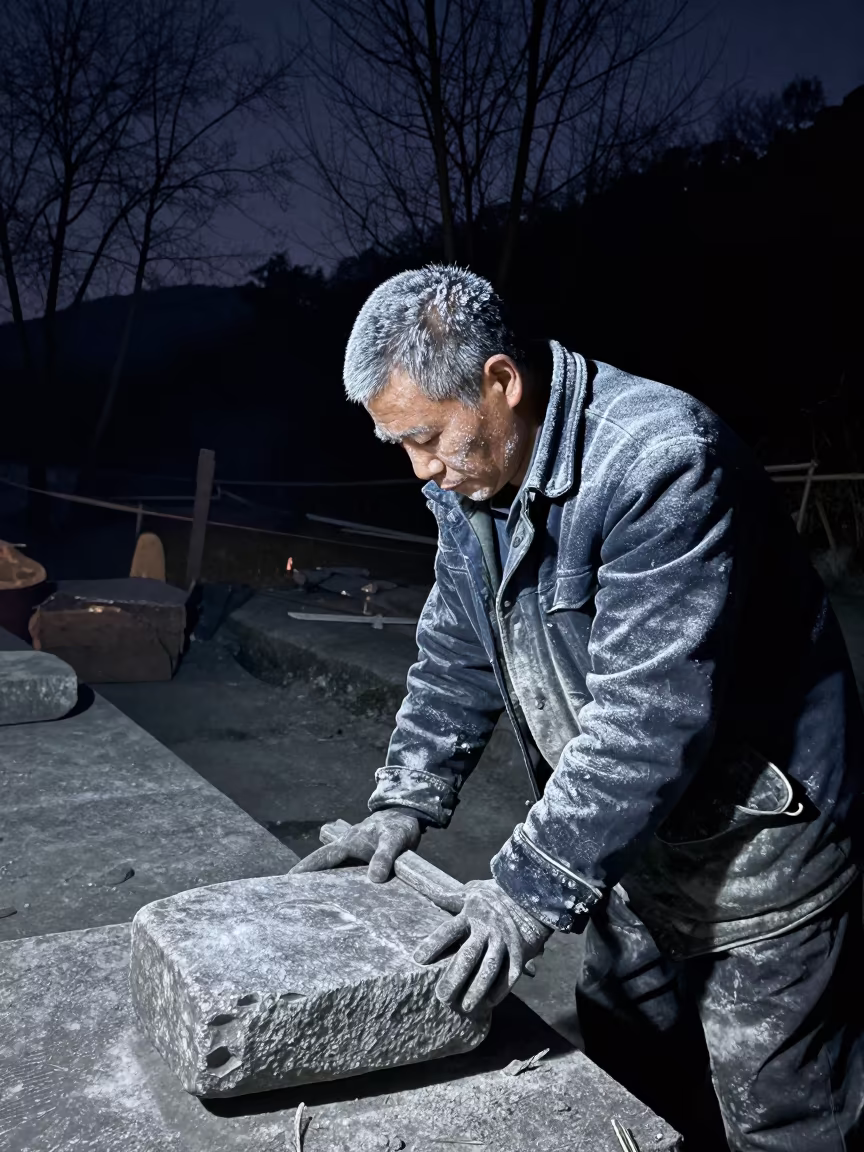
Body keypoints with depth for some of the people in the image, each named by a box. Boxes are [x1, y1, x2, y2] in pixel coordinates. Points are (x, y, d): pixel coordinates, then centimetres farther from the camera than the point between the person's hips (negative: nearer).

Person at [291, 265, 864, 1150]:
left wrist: (534, 887, -28)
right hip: (634, 846, 8)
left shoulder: (663, 460, -28)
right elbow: (457, 659, 7)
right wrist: (405, 803, -1)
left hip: (758, 853, -7)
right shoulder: (469, 481, -1)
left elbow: (650, 714, -31)